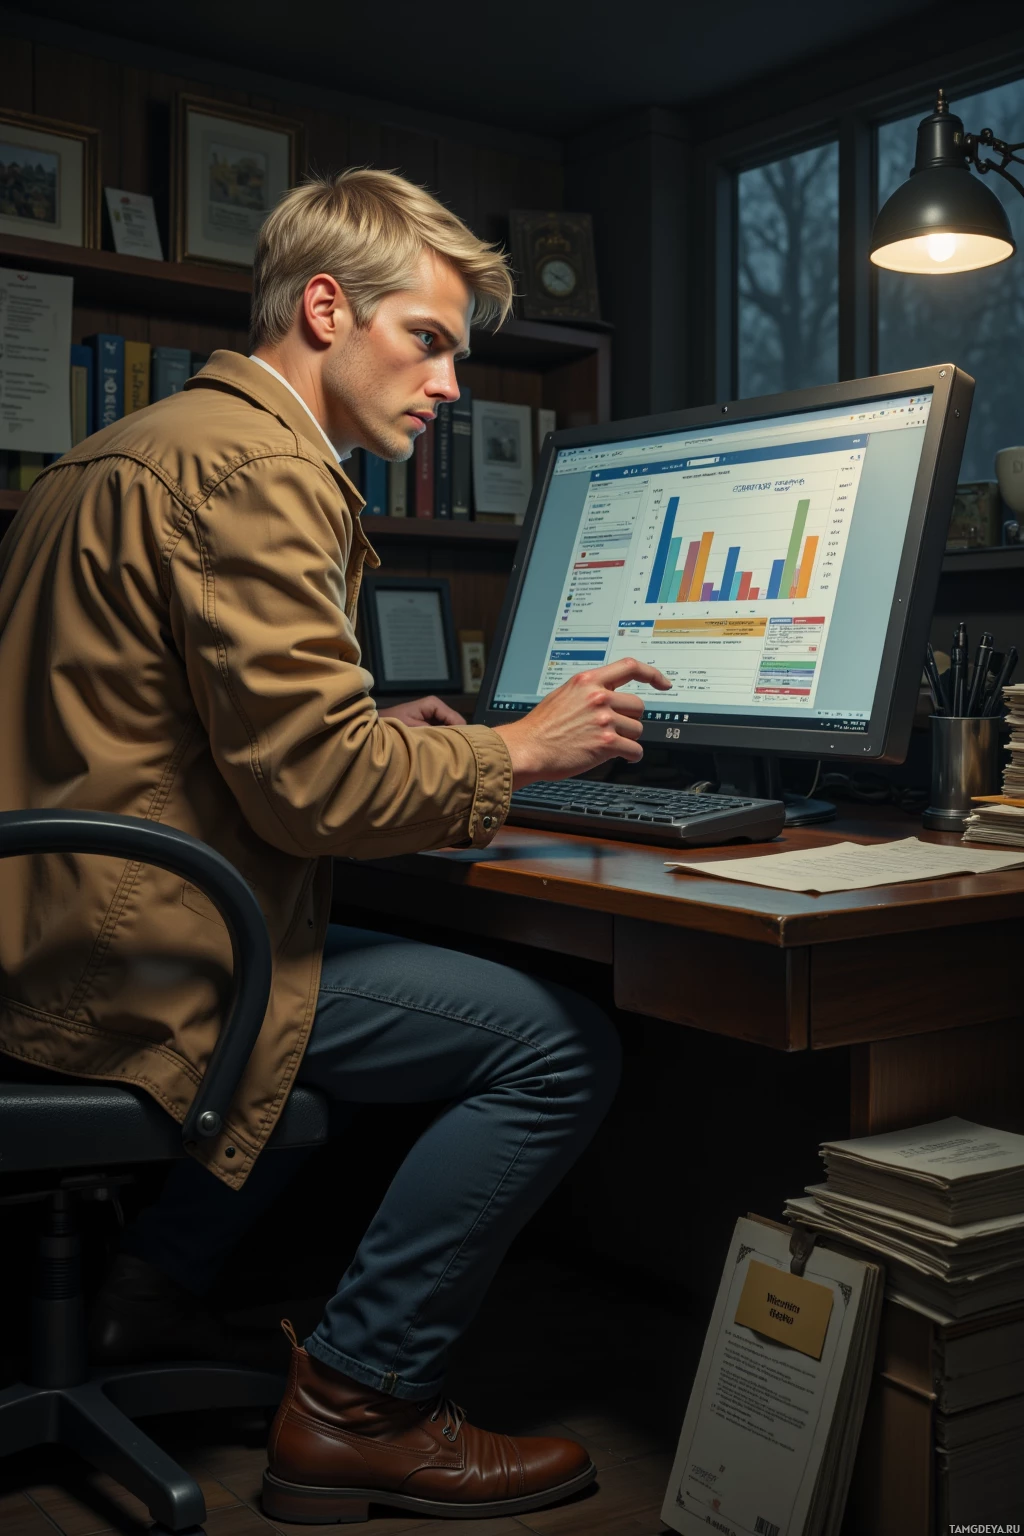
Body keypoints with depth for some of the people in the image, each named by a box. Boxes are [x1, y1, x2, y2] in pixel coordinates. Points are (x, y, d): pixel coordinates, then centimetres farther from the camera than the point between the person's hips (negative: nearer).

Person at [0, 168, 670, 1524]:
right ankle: (359, 1407, 4)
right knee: (563, 1048, -10)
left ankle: (161, 1286, 31)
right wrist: (516, 751, -6)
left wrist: (376, 741, 14)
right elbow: (311, 781, -21)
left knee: (397, 969, 31)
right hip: (143, 959, -11)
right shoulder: (252, 466, -15)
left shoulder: (150, 444, 19)